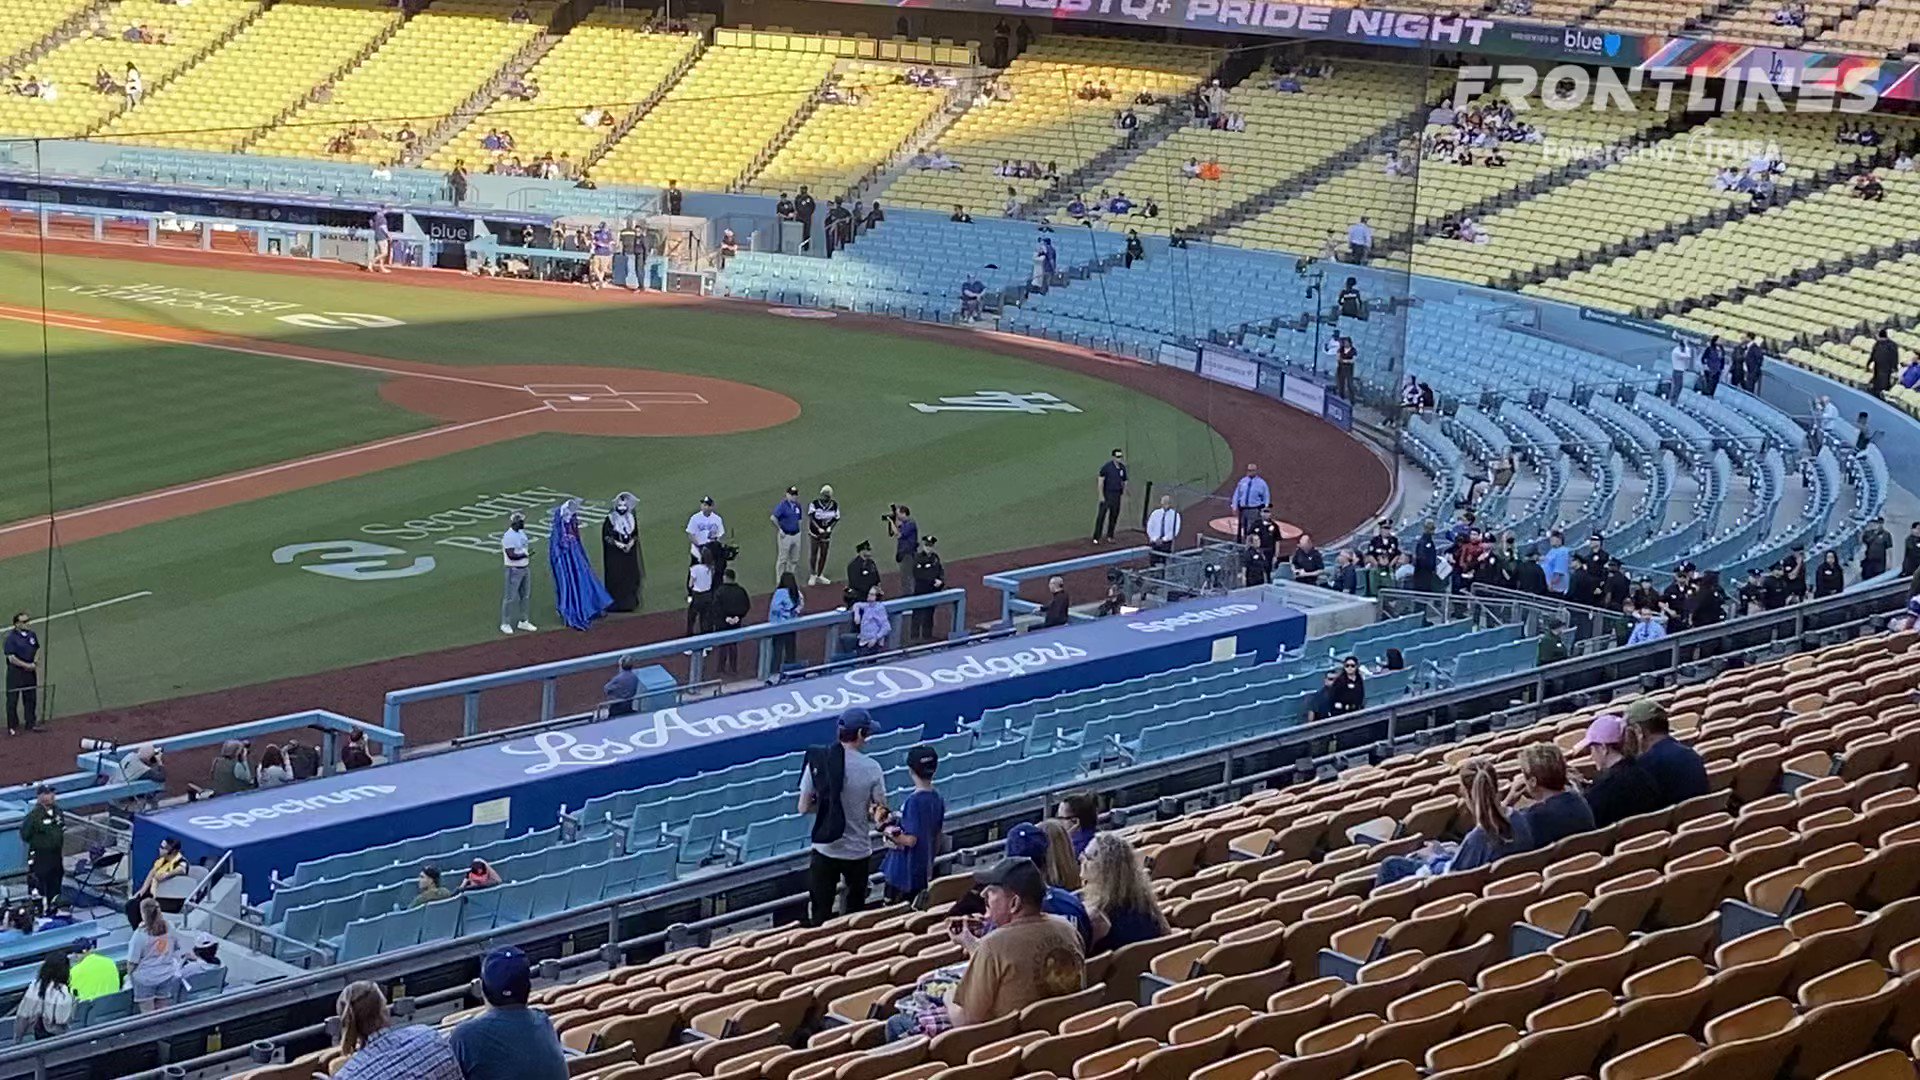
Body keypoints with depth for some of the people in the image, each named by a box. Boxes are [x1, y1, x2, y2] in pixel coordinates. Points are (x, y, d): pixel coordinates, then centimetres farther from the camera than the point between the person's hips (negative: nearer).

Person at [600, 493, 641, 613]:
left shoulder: (631, 518, 5)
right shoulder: (610, 519, -7)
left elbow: (635, 534, 10)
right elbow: (606, 536, -8)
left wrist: (631, 543, -9)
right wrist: (618, 544, -18)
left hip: (629, 552, 4)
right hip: (614, 554, -4)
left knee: (630, 576, 3)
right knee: (616, 577, -4)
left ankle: (630, 602, 12)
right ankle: (615, 603, 3)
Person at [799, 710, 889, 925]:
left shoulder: (817, 762, -9)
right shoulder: (872, 768, -12)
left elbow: (804, 807, -3)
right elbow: (881, 814, -6)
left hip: (824, 850, 1)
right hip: (858, 851, -1)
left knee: (819, 915, 6)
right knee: (855, 911, 18)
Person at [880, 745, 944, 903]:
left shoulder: (914, 801, -20)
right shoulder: (937, 800, 4)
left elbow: (910, 840, -21)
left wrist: (890, 833, -6)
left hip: (903, 872, -8)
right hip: (925, 872, 8)